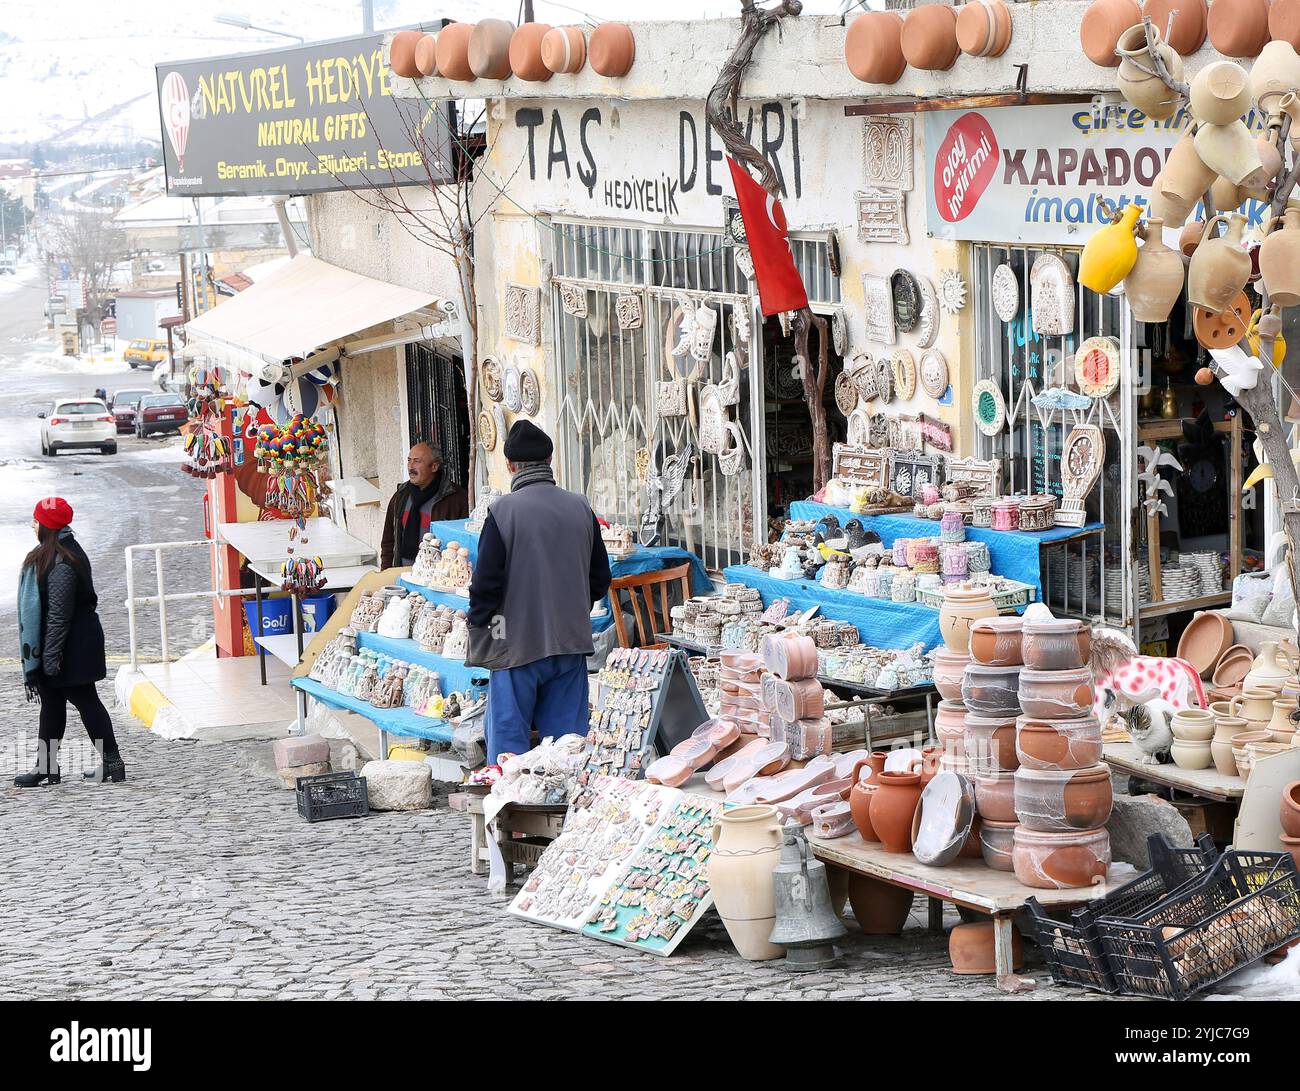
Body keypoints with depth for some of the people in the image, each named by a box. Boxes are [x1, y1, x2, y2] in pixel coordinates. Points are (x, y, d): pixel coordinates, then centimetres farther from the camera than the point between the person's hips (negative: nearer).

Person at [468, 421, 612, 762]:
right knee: (566, 738, 9)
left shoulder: (504, 510, -12)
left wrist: (478, 627, 4)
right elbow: (600, 580, 10)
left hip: (517, 644, -4)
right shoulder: (581, 508, 2)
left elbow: (486, 583, -11)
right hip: (571, 644, 4)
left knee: (509, 741, 4)